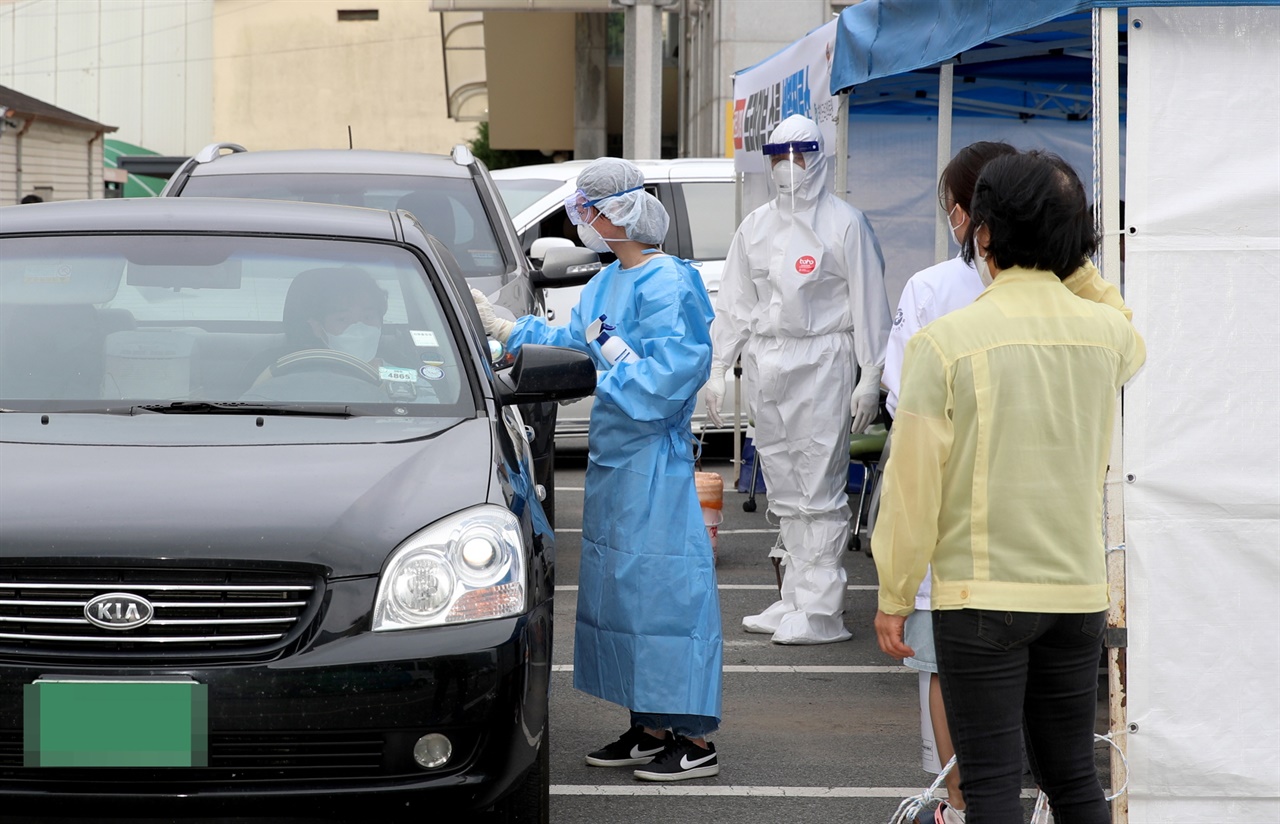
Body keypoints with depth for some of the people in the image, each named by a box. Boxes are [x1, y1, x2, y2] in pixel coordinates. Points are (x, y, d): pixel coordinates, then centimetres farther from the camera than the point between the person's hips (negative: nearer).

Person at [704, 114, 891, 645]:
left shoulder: (844, 224, -1)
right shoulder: (756, 226, 16)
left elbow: (868, 303, -4)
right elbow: (734, 303, 18)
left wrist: (870, 376, -9)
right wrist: (718, 368, 12)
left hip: (821, 363, -6)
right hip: (766, 363, 6)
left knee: (820, 490, -9)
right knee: (783, 491, 9)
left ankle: (821, 610, -10)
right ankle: (794, 600, 14)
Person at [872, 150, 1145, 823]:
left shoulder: (944, 341, -12)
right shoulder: (1107, 332, 0)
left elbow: (913, 483, -10)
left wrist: (894, 597, 1)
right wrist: (1075, 264, 26)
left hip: (982, 596, -4)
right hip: (1079, 590, 4)